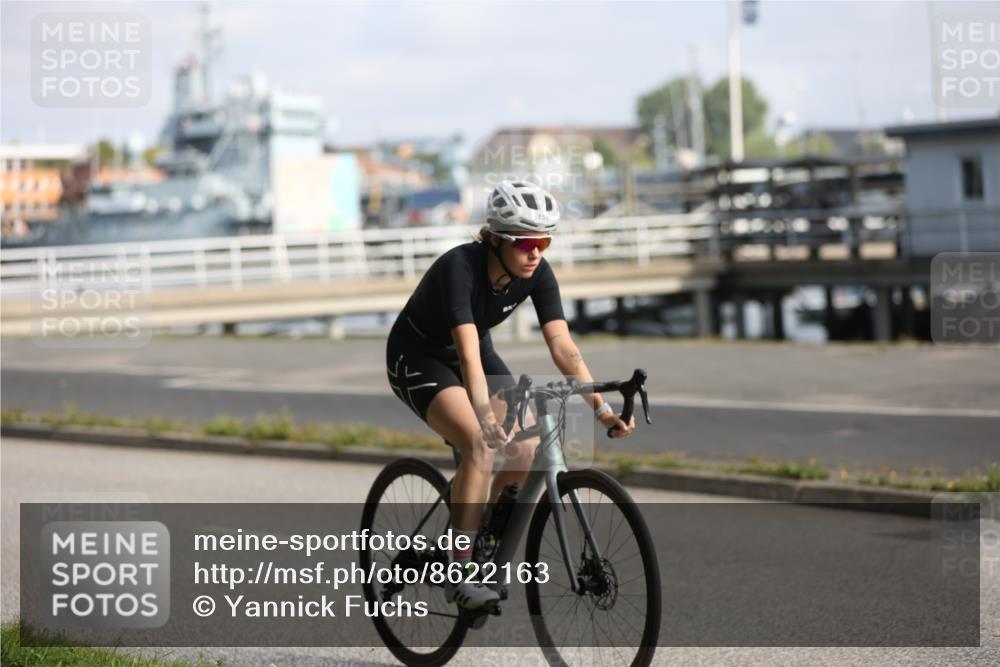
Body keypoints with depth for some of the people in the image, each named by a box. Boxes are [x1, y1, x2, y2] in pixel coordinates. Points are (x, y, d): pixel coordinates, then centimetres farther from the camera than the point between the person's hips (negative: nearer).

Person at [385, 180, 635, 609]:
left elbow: (563, 347, -20)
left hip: (473, 352, 6)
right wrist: (485, 419, -55)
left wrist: (601, 408, -31)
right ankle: (459, 574, -21)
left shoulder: (537, 273, -17)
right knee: (481, 446, -29)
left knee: (530, 449, -13)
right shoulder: (460, 267, -33)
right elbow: (468, 354, -42)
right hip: (417, 357, -6)